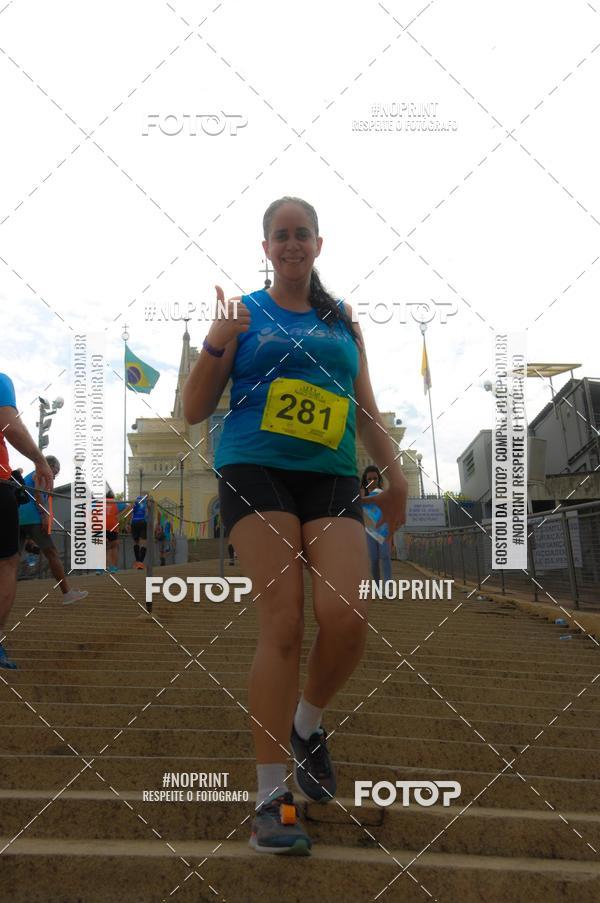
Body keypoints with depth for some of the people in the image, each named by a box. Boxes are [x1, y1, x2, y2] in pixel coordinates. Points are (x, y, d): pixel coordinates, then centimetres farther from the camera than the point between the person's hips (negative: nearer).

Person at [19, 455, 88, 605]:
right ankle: (67, 593, -6)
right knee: (52, 553, -5)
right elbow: (37, 492, -12)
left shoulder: (29, 476, 32)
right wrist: (44, 515, -19)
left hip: (17, 518, 8)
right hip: (32, 517, -8)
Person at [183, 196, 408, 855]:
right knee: (282, 625, -13)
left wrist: (393, 472, 10)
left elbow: (364, 407, 23)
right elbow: (194, 411, 9)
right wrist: (218, 344, -6)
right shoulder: (245, 313, 11)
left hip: (331, 479, 3)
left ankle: (307, 725, 16)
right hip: (255, 472, -2)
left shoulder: (342, 319, 19)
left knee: (345, 617, -16)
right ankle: (271, 796, -2)